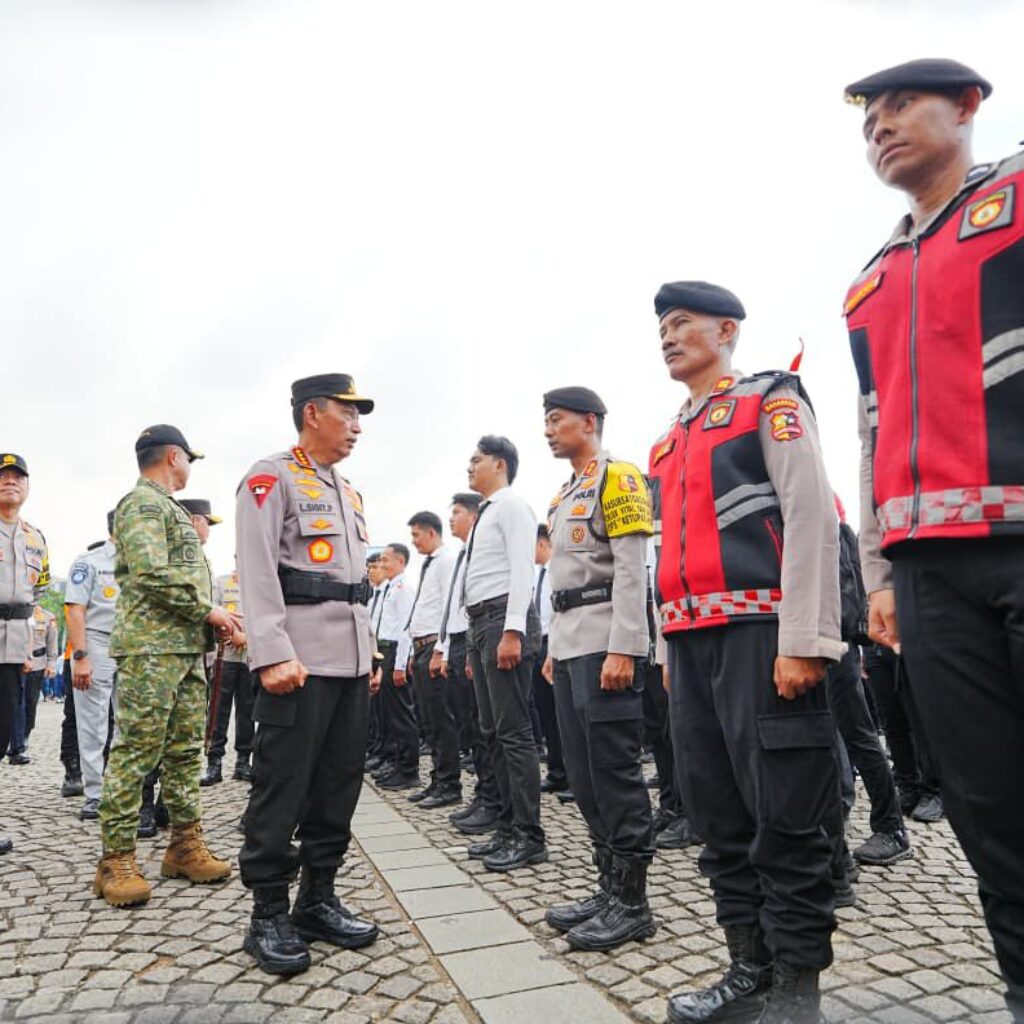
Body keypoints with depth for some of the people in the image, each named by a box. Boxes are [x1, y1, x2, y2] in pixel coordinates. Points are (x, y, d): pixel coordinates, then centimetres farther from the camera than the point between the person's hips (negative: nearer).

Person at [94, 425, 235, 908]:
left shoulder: (167, 507, 23)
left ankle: (185, 847, 19)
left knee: (186, 750, 11)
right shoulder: (142, 504, -8)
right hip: (151, 648, -10)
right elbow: (152, 574, -20)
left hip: (186, 647, 10)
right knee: (135, 752, -5)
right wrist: (208, 610, -13)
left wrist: (211, 619, 13)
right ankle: (116, 862, 4)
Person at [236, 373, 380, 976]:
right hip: (299, 662, -8)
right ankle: (269, 916, 14)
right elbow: (257, 572, -14)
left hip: (351, 662, 8)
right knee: (282, 789, 0)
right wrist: (273, 655, -22)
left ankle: (318, 901, 24)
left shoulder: (350, 493, 20)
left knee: (339, 786, 11)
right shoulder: (271, 479, -3)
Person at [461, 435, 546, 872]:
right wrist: (478, 642, 19)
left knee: (514, 731, -7)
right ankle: (508, 827, 21)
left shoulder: (512, 505, -5)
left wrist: (512, 632, -23)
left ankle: (529, 836, 0)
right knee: (492, 731, 12)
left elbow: (522, 570, -15)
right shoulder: (486, 513, 23)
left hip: (503, 619, -10)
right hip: (481, 623, 10)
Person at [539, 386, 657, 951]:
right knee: (583, 774, 12)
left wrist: (622, 650, -20)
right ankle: (608, 887, 23)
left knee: (615, 772, -3)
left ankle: (632, 902, 8)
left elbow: (632, 570, -14)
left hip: (606, 646, -9)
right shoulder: (564, 495, 21)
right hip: (569, 646, 9)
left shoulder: (617, 478, -6)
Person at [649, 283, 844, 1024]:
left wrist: (803, 641, -17)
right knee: (719, 814, 11)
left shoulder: (770, 402, 1)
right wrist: (670, 647, 18)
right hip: (693, 645, 7)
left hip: (758, 632, -7)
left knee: (785, 816, 0)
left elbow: (813, 519, -10)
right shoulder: (668, 445, 21)